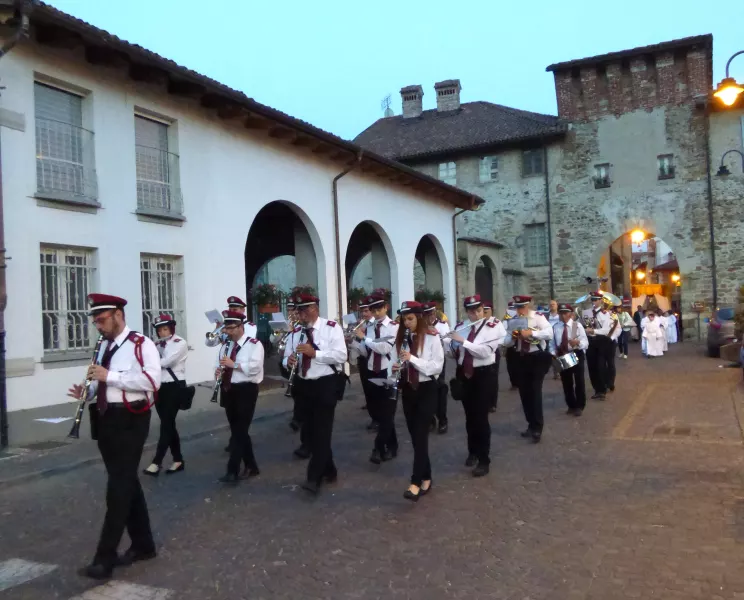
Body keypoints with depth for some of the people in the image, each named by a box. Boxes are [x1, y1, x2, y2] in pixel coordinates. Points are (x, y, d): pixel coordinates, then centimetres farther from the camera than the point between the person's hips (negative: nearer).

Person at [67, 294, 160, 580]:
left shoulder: (141, 344, -12)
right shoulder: (104, 346, 13)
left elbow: (152, 381, -24)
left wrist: (110, 375, -25)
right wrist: (87, 391, 1)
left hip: (130, 421, -9)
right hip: (106, 420, 9)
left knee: (119, 487, -5)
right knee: (126, 483, 15)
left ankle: (104, 559, 2)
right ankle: (143, 545, 27)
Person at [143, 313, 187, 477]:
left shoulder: (180, 343, -7)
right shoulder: (156, 346, 13)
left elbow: (166, 361, -19)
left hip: (174, 387, -7)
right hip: (160, 388, 7)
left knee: (166, 424, -8)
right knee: (168, 425, 9)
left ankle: (156, 462, -8)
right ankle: (178, 460, 17)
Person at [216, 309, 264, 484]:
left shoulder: (254, 344, -9)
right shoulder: (226, 345, 14)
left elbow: (255, 367, -22)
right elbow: (220, 363, 19)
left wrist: (234, 364, -24)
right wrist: (218, 370, -3)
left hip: (245, 391, -8)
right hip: (229, 390, 8)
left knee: (239, 431, -6)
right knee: (237, 431, 13)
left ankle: (233, 471, -3)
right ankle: (251, 466, 24)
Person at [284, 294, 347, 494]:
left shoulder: (332, 328, -7)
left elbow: (341, 356, -17)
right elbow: (287, 357, 11)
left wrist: (315, 352, -26)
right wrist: (289, 361, -14)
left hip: (326, 385, -6)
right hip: (304, 386, 7)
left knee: (322, 431, -8)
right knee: (309, 431, 12)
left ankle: (314, 478, -5)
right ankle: (329, 470, 27)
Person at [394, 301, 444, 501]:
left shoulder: (432, 337, -11)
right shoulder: (402, 337, 6)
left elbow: (437, 366, -15)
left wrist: (412, 358, -25)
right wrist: (397, 368, -8)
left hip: (426, 390, -6)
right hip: (408, 390, 6)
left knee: (421, 434, -10)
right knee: (415, 435, 10)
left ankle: (416, 483, -10)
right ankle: (426, 477, 21)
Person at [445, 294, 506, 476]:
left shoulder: (493, 327, -11)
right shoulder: (460, 327, 3)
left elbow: (485, 351, -23)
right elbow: (453, 351, 3)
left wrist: (463, 341, -27)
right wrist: (440, 339, -13)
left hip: (482, 374, -5)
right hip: (463, 374, 5)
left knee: (481, 417, -4)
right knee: (469, 416, 17)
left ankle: (484, 460, 5)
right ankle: (472, 451, 35)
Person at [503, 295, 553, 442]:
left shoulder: (538, 317, -9)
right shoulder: (513, 321, 4)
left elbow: (549, 333, -21)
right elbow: (507, 342, 5)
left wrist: (531, 332, -28)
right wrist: (513, 337, -16)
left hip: (537, 358, -5)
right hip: (520, 359, 5)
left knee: (535, 392, -8)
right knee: (524, 393, 10)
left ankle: (537, 428, -2)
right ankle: (531, 425, 24)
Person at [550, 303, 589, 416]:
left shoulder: (577, 325, -5)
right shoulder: (555, 327, 1)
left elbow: (585, 342, -12)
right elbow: (552, 344, 4)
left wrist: (578, 342, -34)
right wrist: (553, 354, -15)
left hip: (576, 355, -2)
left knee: (579, 381, 4)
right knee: (566, 382, 11)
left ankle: (580, 406, 19)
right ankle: (571, 406, 27)